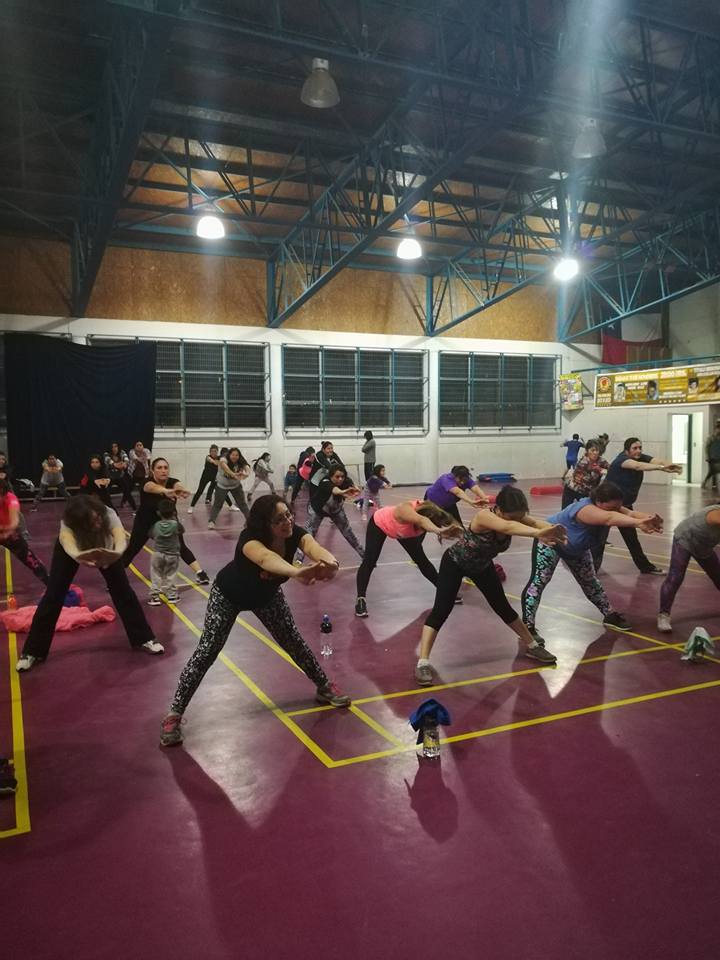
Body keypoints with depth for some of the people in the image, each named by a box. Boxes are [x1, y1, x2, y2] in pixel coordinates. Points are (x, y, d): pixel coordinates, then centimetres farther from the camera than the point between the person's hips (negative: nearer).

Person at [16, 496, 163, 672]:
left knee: (123, 590, -6)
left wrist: (117, 553, -79)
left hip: (105, 548, 1)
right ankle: (32, 651, 5)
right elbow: (70, 547, -62)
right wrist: (79, 557, -84)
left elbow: (121, 541, -56)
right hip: (71, 550, -1)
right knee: (53, 594, -8)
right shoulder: (67, 525, -42)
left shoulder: (109, 515, -40)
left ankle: (144, 639, 7)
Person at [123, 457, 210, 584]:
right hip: (145, 522, -1)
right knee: (133, 549, 1)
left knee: (181, 547, -9)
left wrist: (181, 491, -70)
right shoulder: (148, 483, -27)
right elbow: (154, 488, -52)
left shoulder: (172, 482, -19)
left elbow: (178, 487, -44)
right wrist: (166, 491, -75)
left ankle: (200, 573, -4)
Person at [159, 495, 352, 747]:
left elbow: (313, 547, -51)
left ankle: (324, 687, 30)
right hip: (229, 596, -4)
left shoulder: (295, 533, -29)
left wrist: (328, 562, -75)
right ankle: (174, 715, 3)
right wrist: (297, 572, -85)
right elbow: (266, 558, -65)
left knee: (293, 641, 9)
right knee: (207, 651, -8)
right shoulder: (250, 539, -42)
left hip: (266, 595, 4)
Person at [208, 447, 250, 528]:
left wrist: (246, 473, -63)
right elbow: (223, 465, -52)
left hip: (236, 485, 3)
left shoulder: (240, 462, -20)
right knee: (217, 504, -6)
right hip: (222, 485, -3)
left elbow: (247, 467, -38)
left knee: (242, 503, 4)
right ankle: (211, 522, 0)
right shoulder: (224, 460, -29)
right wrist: (233, 474, -69)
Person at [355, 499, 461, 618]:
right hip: (379, 523, -5)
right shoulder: (405, 509, -49)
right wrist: (439, 530, -88)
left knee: (421, 559, 7)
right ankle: (360, 599, -7)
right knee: (369, 561, -14)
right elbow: (421, 520, -69)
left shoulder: (429, 512, -30)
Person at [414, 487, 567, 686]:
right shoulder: (484, 516, -40)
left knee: (502, 607, 12)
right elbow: (506, 527, -60)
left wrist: (553, 529, -62)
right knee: (441, 610, -15)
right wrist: (538, 534, -76)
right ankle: (423, 663, -14)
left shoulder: (515, 517, -21)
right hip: (455, 563, -6)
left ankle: (532, 646, 29)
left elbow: (536, 522, -40)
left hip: (481, 565, 6)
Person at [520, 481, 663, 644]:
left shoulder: (610, 507, -16)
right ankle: (527, 626, -20)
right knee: (539, 580, -18)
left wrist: (650, 519, -55)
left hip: (577, 548, 8)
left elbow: (630, 513, -34)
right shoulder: (585, 508, -41)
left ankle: (610, 615, 32)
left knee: (590, 581, 18)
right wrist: (638, 523, -72)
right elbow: (610, 518, -59)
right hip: (550, 540, -8)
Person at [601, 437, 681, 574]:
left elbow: (657, 460, -24)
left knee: (631, 537, 12)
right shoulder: (621, 459, -25)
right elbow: (637, 466, -45)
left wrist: (671, 465, -46)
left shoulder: (642, 458, -6)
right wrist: (661, 468, -57)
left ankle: (645, 566, 21)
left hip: (625, 505, 6)